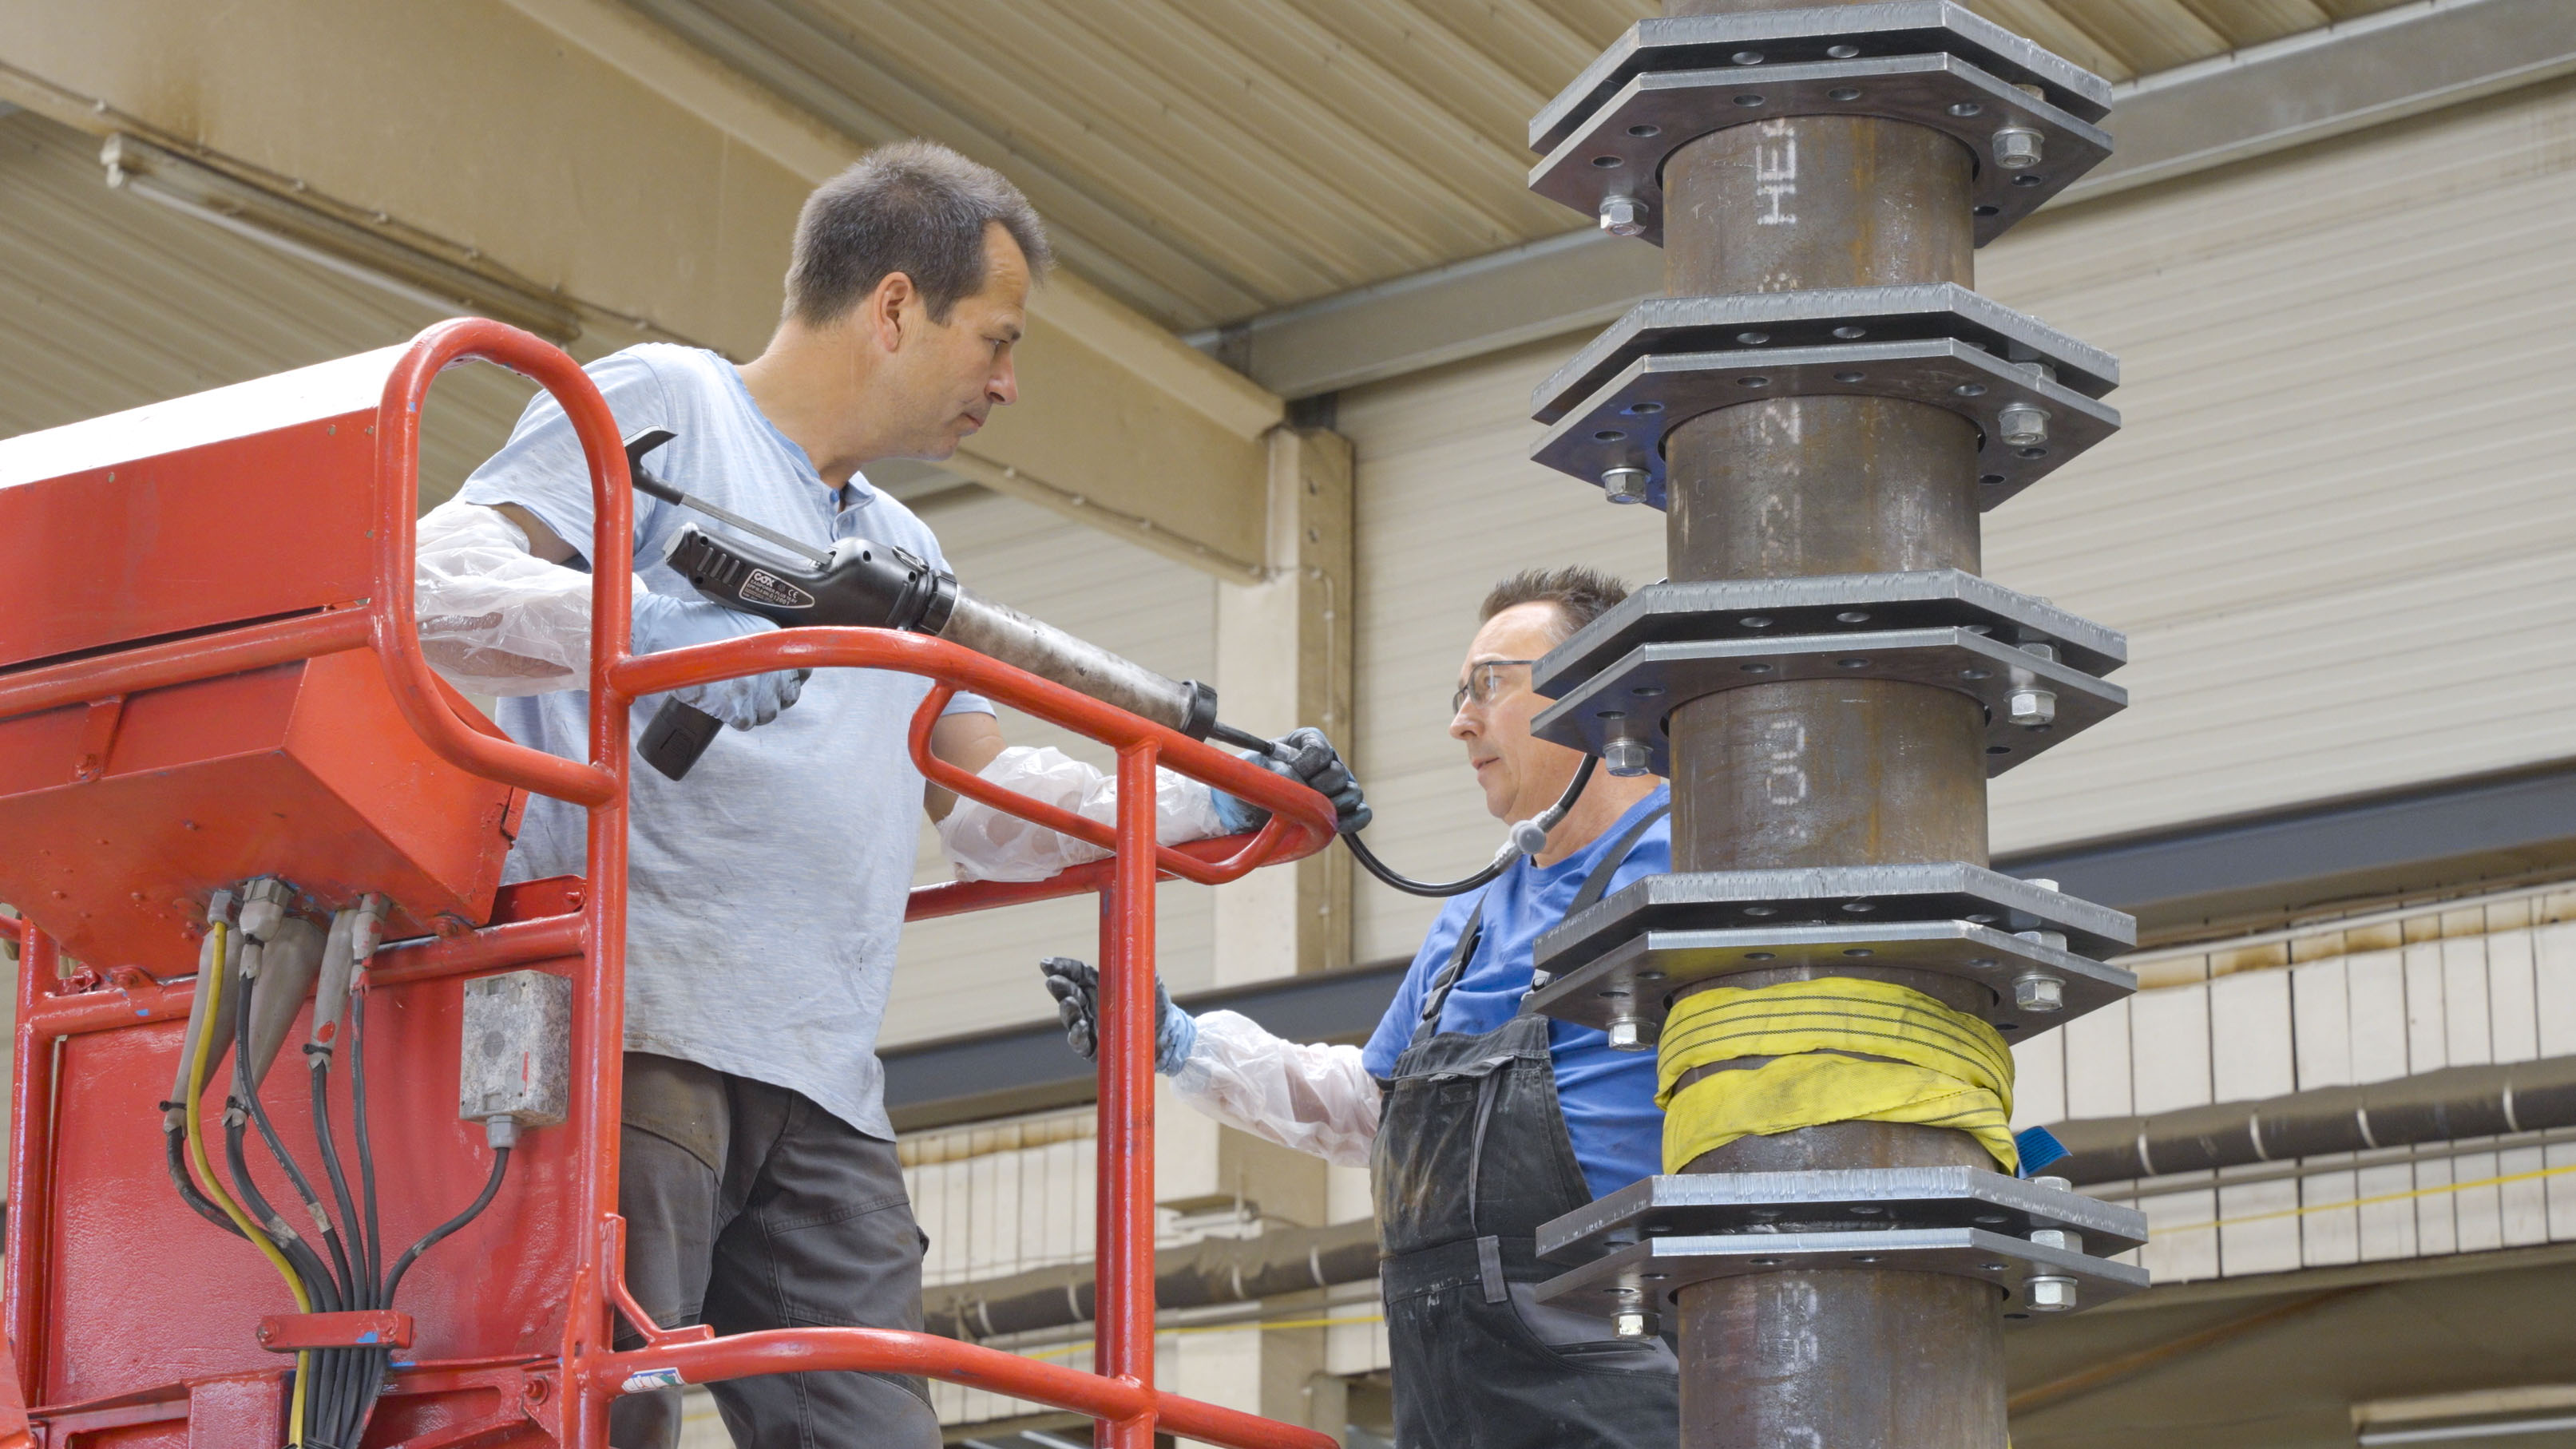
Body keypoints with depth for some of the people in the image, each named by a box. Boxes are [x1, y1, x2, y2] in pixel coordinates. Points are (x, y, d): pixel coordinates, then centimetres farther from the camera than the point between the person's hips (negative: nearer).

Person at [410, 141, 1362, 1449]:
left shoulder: (904, 556, 32)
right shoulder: (661, 406, 6)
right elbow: (440, 581, -10)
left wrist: (1218, 805, 30)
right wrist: (647, 629, -28)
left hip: (821, 1088, 8)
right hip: (635, 1030, -8)